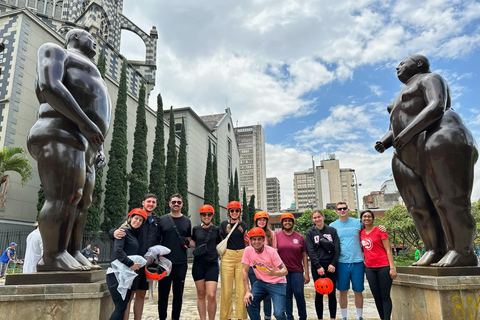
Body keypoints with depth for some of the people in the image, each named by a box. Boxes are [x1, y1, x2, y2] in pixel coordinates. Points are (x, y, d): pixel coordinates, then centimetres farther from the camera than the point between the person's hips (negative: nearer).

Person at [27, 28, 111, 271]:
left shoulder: (88, 74, 37)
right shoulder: (55, 51, 12)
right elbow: (49, 86, -10)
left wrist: (99, 149, 16)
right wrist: (84, 122, -20)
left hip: (83, 144, 10)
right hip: (62, 136, -9)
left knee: (82, 202, 3)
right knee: (64, 197, -19)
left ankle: (73, 254, 4)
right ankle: (53, 256, -18)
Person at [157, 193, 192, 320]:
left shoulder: (187, 221, 9)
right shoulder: (162, 219, 4)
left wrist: (187, 241, -3)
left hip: (181, 263, 1)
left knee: (178, 293, 9)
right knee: (163, 292, 6)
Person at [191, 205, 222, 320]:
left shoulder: (216, 230, 4)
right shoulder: (196, 229, 6)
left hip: (212, 265, -1)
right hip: (198, 264, 1)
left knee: (211, 295, -9)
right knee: (201, 294, 8)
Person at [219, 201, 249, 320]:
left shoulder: (243, 225, 10)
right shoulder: (224, 224, 6)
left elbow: (246, 243, 15)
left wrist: (248, 239, -4)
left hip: (241, 256, 1)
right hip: (227, 256, -1)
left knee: (241, 288, 2)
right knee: (227, 288, 1)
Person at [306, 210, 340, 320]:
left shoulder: (332, 230, 7)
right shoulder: (310, 232, 3)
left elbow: (337, 248, 2)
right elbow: (310, 251, -4)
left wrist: (333, 264, -9)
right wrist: (318, 266, -13)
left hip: (331, 266, 1)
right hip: (317, 266, -1)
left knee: (332, 293, 6)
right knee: (319, 293, 4)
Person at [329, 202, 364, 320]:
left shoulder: (358, 222, 2)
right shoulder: (332, 226, 4)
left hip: (357, 262, 0)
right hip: (341, 263, 0)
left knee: (358, 291, 8)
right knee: (343, 291, 8)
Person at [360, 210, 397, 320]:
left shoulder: (380, 230, -4)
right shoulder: (361, 233, 10)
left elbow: (388, 250, -6)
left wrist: (392, 267, -12)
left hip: (383, 267, -5)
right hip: (369, 268, 5)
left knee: (385, 296, -2)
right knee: (376, 296, 10)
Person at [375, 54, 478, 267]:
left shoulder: (429, 79, 5)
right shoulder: (403, 98, 29)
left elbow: (437, 107, -13)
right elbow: (395, 129, 24)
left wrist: (408, 132, -20)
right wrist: (383, 142, 5)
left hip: (439, 141, -8)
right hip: (411, 154, 9)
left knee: (447, 197, -14)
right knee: (419, 204, 0)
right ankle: (435, 251, 3)